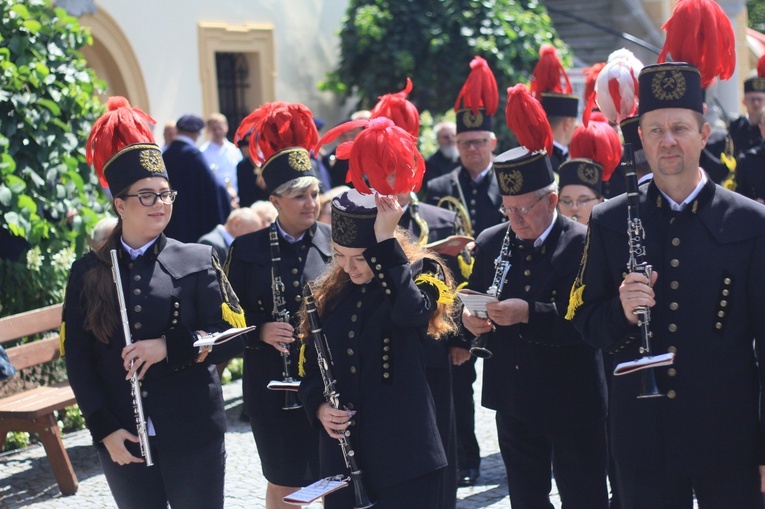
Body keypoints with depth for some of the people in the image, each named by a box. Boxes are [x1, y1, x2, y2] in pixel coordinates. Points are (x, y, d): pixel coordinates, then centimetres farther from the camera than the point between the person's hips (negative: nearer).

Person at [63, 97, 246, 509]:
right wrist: (105, 429, -6)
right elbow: (77, 359, 3)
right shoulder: (88, 273, 3)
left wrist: (170, 348, -18)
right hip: (122, 440, 1)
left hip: (193, 435, -1)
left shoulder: (197, 261, -1)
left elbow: (234, 336, -4)